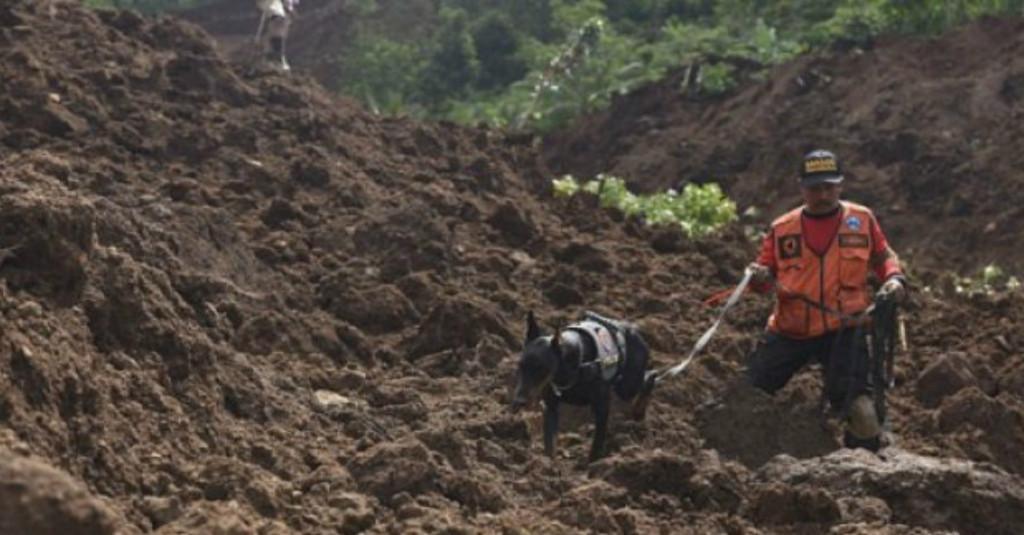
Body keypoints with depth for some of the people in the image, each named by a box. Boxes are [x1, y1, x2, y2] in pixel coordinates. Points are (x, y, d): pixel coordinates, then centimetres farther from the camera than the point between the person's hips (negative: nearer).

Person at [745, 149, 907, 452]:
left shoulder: (861, 220, 3)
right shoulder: (782, 229, 4)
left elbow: (883, 257, 15)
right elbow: (766, 272, 8)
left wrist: (894, 278, -5)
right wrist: (758, 278, -15)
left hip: (843, 329, -2)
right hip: (789, 330, 2)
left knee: (855, 403, -17)